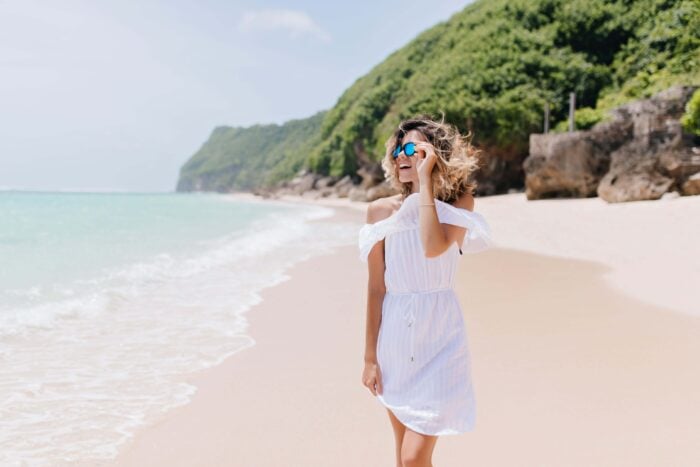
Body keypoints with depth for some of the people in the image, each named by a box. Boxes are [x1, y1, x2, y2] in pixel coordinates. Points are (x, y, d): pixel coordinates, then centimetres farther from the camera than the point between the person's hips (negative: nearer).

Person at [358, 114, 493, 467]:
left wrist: (425, 180, -19)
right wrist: (370, 356, 3)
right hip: (394, 337, 3)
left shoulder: (458, 200, -5)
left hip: (438, 336, -3)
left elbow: (434, 248, -26)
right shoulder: (381, 210, 0)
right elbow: (376, 287, 1)